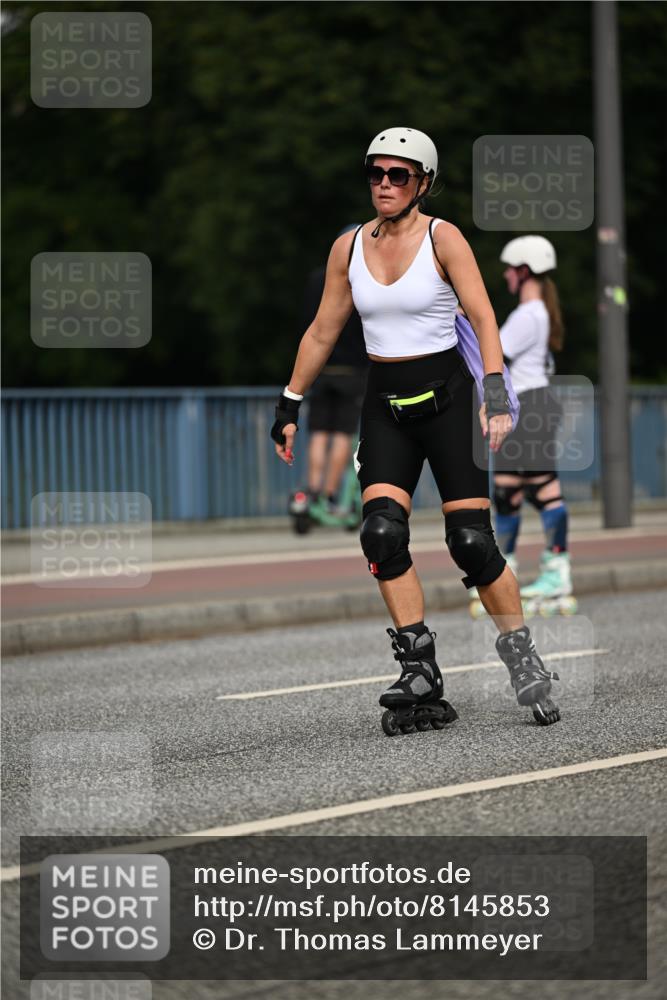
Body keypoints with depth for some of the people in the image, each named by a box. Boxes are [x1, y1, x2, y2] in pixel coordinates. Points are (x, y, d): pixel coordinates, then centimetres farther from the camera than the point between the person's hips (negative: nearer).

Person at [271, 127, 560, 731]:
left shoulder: (442, 238, -6)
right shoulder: (350, 247, 6)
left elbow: (483, 319, -11)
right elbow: (322, 333, 14)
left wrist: (496, 396, -22)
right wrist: (289, 406, 15)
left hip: (445, 395, -3)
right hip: (385, 404, 4)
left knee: (471, 541, -6)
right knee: (382, 532, -15)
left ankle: (524, 661, 12)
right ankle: (421, 677, -12)